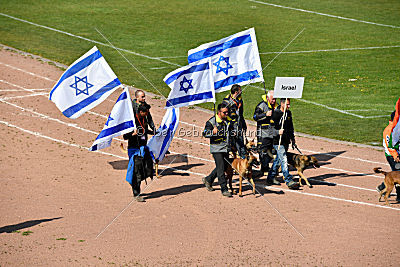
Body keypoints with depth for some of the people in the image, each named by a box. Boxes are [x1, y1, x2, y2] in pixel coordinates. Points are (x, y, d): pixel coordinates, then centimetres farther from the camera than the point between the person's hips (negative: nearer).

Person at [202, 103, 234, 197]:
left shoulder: (228, 121, 11)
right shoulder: (212, 121, -9)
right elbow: (205, 133, -16)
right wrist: (213, 132, -34)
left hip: (226, 149, 7)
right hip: (217, 149, -7)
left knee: (224, 166, 13)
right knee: (221, 168, -10)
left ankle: (208, 180, 33)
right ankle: (224, 189, -6)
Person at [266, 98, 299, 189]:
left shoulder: (288, 113, 11)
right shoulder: (276, 114, -14)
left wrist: (292, 138, 25)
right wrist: (277, 132, -32)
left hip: (286, 141, 8)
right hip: (278, 142, -8)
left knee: (278, 159, 16)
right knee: (284, 160, -11)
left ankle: (271, 177, 28)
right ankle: (289, 181, -15)